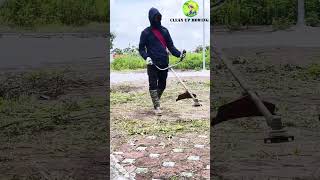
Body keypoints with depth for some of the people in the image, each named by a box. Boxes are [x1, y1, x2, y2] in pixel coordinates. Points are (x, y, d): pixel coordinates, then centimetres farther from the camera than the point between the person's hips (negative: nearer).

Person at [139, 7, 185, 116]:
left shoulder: (164, 31, 13)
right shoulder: (146, 32, 2)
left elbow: (170, 46, 13)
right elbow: (141, 48, 2)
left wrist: (179, 54, -3)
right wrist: (146, 57, -17)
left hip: (164, 63, 4)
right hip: (152, 64, -4)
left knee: (162, 85, 10)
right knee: (153, 85, -6)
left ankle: (156, 101, 28)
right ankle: (156, 107, -4)